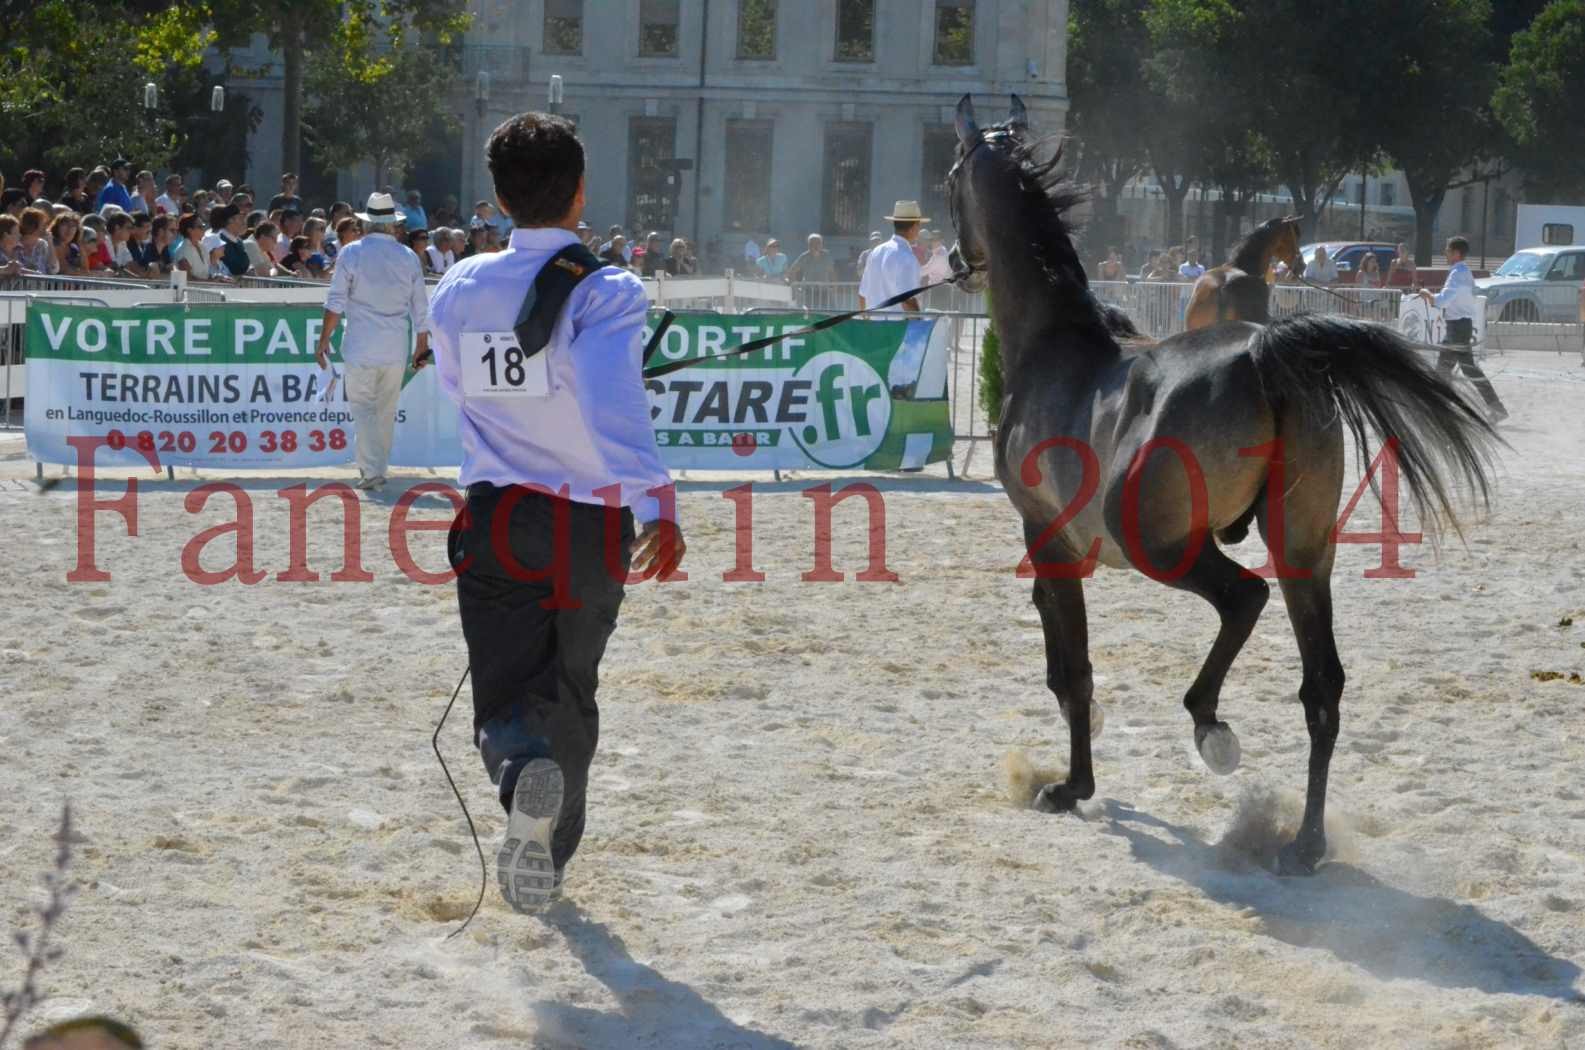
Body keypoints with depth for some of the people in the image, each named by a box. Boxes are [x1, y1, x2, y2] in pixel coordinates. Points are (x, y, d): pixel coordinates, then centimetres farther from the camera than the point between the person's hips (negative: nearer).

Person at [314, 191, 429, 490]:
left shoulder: (351, 253, -5)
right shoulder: (409, 258, 3)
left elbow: (336, 303, -5)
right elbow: (421, 310, 8)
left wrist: (324, 340, 2)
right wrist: (423, 346, 19)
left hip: (362, 347, -3)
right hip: (396, 349, 3)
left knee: (363, 407, 0)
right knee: (386, 410, 13)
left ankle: (372, 470, -12)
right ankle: (376, 468, 21)